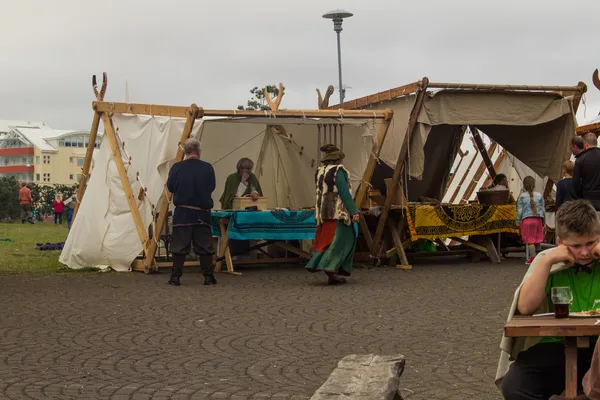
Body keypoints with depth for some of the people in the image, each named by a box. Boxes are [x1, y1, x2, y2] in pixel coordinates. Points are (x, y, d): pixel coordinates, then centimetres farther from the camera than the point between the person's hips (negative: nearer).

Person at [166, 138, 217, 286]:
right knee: (204, 245, 8)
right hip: (202, 213, 1)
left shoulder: (177, 168, -8)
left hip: (182, 213, -1)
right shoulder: (207, 168, -6)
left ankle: (175, 276, 4)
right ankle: (208, 276, 10)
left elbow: (170, 187, 4)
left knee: (179, 246, 4)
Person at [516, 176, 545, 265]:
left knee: (530, 240, -1)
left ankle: (533, 257, -5)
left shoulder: (522, 196, -2)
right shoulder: (539, 196, 6)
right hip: (538, 219, 3)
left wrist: (518, 222, 7)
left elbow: (519, 211, -2)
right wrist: (543, 221, 20)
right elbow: (543, 209, 11)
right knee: (537, 238, 9)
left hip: (527, 219, -3)